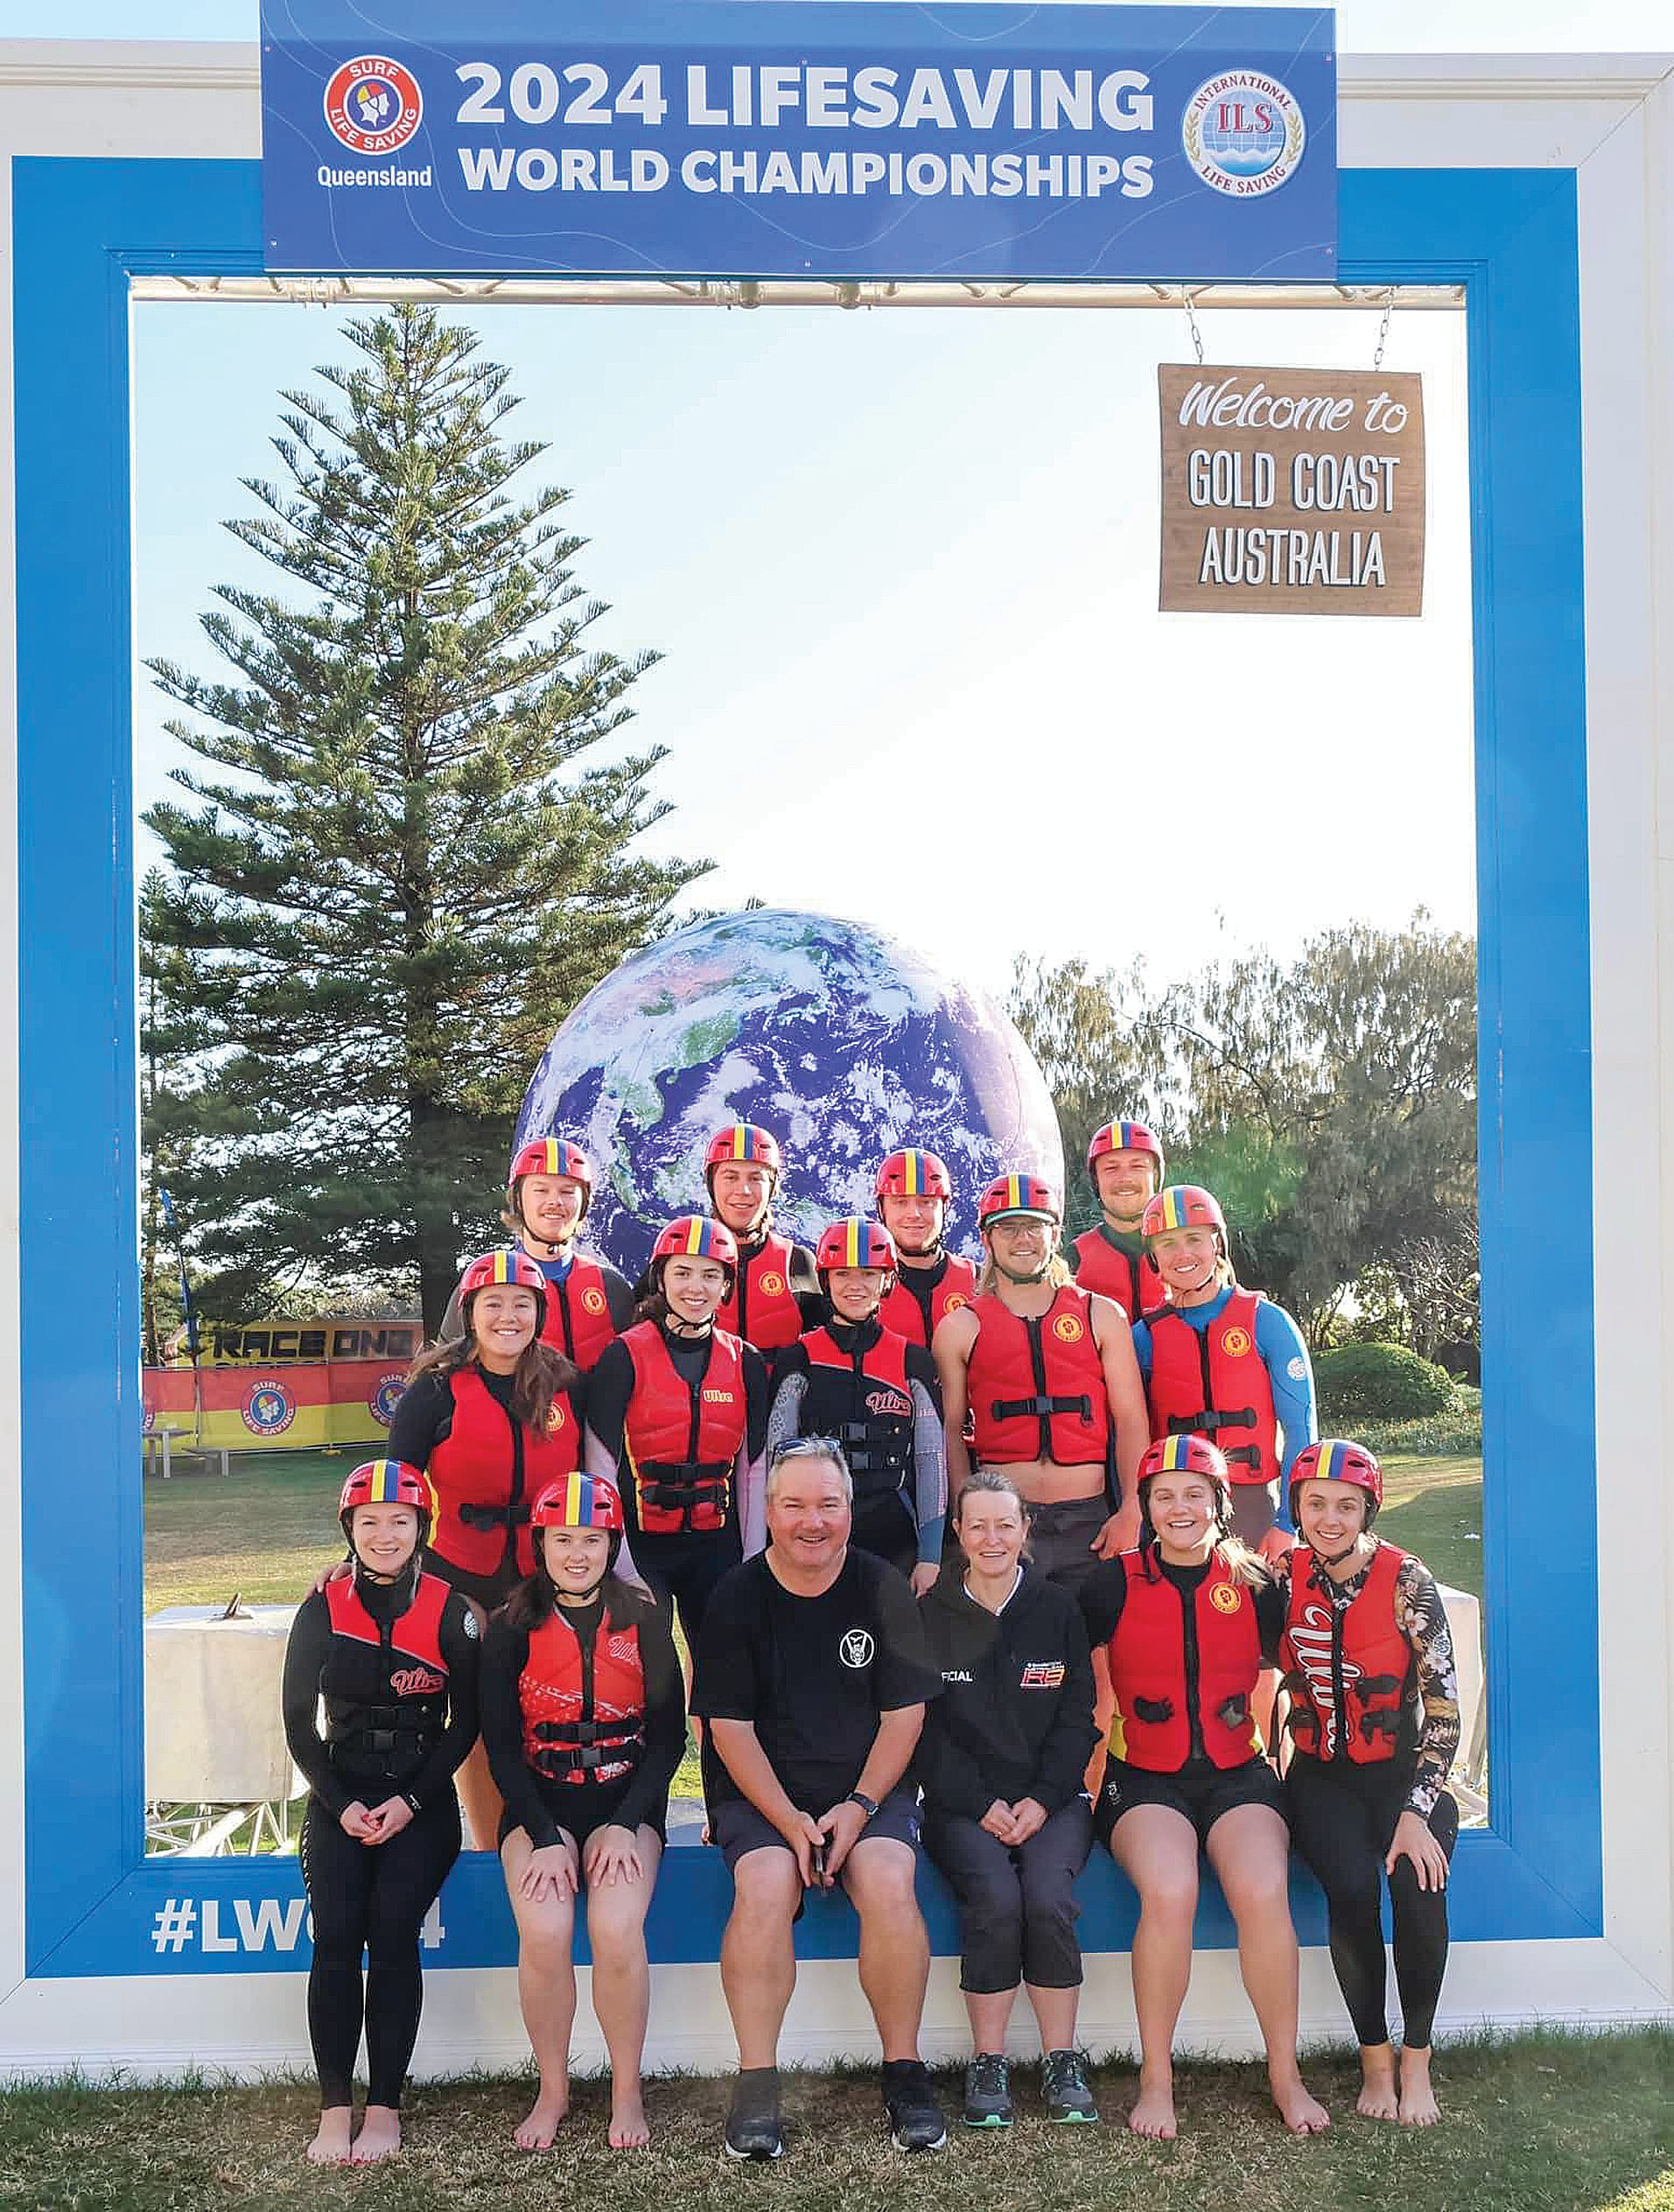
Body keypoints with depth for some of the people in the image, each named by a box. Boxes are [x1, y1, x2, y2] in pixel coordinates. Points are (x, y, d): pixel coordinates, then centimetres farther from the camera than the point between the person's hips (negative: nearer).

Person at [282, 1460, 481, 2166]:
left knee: (392, 1931, -18)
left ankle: (385, 2107, -10)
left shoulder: (450, 1610, 0)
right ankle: (335, 2109, -10)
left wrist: (410, 1802, -9)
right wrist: (342, 1805, -7)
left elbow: (465, 1722, 1)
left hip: (422, 1798, -1)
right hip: (339, 1797, 1)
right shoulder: (324, 1609, 4)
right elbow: (298, 1720, 5)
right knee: (336, 1936, -16)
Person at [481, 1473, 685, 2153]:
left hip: (626, 1800, 0)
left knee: (617, 1928, -25)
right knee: (545, 1932, -25)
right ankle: (552, 2089, -2)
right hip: (538, 1801, 0)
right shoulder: (511, 1629, 0)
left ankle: (627, 2090, -3)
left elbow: (669, 1736, 1)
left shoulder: (643, 1622, 2)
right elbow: (501, 1745, -2)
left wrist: (625, 1826, -12)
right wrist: (545, 1838, -14)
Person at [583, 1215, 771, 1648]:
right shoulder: (624, 1357, -6)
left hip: (715, 1547, 3)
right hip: (640, 1543, -3)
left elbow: (753, 1470, 7)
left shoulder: (745, 1362, 5)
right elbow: (600, 1468, -8)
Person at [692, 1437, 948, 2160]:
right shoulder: (736, 1598, -2)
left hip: (870, 1788, 1)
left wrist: (859, 1807, -12)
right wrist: (790, 1821, -14)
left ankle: (904, 2072, -12)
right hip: (762, 1793, 0)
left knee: (888, 1884, -28)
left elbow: (904, 1714, 1)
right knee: (765, 1886, -29)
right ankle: (756, 2085, -19)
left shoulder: (883, 1589, 0)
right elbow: (730, 1728, -3)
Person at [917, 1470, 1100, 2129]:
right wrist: (982, 1804, -11)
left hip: (1050, 1797, 1)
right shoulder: (930, 1616, 4)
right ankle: (987, 2065, -12)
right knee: (995, 1899, -28)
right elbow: (925, 1731, 1)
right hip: (962, 1803, -1)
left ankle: (1062, 2061, -10)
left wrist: (1042, 1800, -8)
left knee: (1048, 1898, -27)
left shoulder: (1058, 1610, 8)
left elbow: (1078, 1720, 6)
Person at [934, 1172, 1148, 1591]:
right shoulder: (960, 1328, 8)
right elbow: (951, 1431, 6)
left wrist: (1131, 1511, -5)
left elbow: (1131, 1420, 6)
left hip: (1090, 1522, 1)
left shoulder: (1102, 1316, 10)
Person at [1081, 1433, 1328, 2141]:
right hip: (1143, 1778, -1)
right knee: (1169, 1894, -30)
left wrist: (1273, 1742, 8)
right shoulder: (1115, 1584, 2)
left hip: (1238, 1773, 1)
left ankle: (1285, 2075, -7)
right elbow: (1094, 1691, 12)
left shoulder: (1254, 1583, 6)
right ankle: (1155, 2078, -12)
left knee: (1264, 1892, -27)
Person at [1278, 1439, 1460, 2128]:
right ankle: (1375, 2059, -9)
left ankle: (1417, 2063, -9)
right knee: (1352, 1886, -27)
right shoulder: (1284, 1578, -3)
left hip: (1402, 1770, -1)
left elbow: (1443, 1706, -11)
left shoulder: (1406, 1581, -10)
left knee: (1418, 1883, -28)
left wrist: (1417, 1812, -19)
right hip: (1322, 1775, 1)